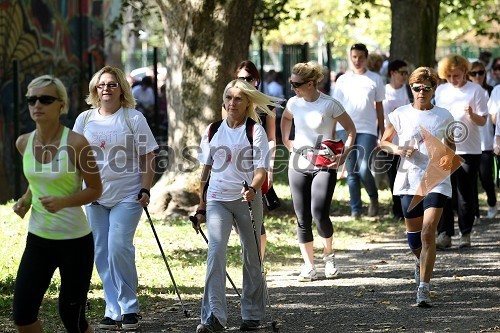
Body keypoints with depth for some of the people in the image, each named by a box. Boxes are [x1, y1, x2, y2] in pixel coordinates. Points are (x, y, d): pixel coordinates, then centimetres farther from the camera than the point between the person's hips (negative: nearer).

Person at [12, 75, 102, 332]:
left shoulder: (75, 143, -15)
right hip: (38, 239, 5)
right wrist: (26, 199, 4)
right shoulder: (24, 143, 2)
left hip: (75, 240, -5)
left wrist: (63, 202, -25)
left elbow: (95, 189, -8)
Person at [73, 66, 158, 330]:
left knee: (118, 248, -16)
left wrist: (145, 190, -9)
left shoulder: (134, 118, 0)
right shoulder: (85, 119, 9)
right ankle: (113, 310, 11)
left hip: (127, 196, -4)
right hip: (94, 196, 4)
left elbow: (147, 158, 0)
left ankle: (129, 309, -4)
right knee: (102, 254, 3)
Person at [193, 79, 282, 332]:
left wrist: (253, 189, -30)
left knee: (251, 257, 7)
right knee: (215, 252, -16)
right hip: (218, 200, 2)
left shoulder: (255, 131, -1)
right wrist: (201, 207, 13)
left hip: (247, 200, -2)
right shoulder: (213, 130, 9)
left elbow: (261, 169, -9)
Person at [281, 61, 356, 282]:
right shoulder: (294, 103, 1)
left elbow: (350, 129, -2)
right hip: (298, 166, 4)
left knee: (319, 214, -17)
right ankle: (309, 267, 10)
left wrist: (343, 156, -11)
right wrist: (286, 141, 13)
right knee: (302, 219, 2)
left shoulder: (330, 105, -12)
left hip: (324, 166, -4)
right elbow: (285, 118, 26)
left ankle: (328, 255, 11)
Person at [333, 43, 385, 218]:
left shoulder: (375, 79, 7)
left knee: (364, 169, -13)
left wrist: (382, 132, 7)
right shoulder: (343, 80, 9)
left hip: (367, 129, -2)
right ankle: (355, 209, 9)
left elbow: (379, 107, 10)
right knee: (351, 172, 3)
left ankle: (373, 197, 14)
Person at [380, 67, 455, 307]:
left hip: (436, 180, -2)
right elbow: (383, 142, 11)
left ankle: (424, 288, -13)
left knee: (428, 232, -15)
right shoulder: (401, 115, 2)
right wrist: (397, 150, -9)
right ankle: (421, 261, 48)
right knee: (413, 234, 12)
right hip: (409, 180, 2)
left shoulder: (443, 116, 2)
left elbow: (451, 145, 17)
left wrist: (448, 157, -5)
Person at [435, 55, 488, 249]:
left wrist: (472, 114, -23)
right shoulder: (441, 91, 10)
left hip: (469, 151, -3)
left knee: (466, 194, 1)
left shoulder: (476, 90, -2)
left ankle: (465, 233, 12)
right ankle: (444, 234, -2)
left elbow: (483, 121, -4)